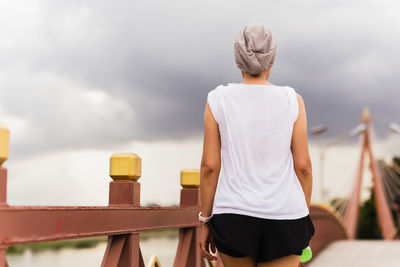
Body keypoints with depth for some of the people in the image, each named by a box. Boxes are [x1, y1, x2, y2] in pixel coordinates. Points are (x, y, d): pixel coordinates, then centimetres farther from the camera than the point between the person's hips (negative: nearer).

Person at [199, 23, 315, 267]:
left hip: (234, 217, 1)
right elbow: (303, 165, -2)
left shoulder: (218, 100, -3)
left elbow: (209, 165, -4)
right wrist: (305, 216, 10)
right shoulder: (292, 101, -3)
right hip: (284, 219, 0)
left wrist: (205, 221, 5)